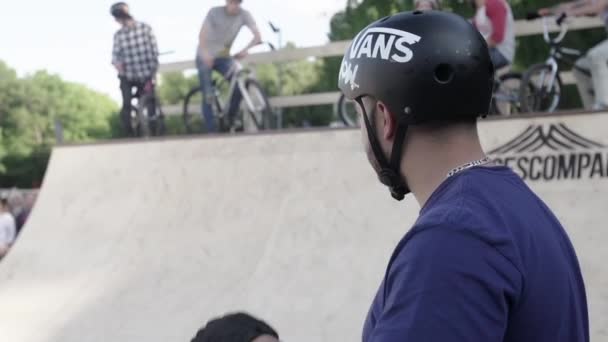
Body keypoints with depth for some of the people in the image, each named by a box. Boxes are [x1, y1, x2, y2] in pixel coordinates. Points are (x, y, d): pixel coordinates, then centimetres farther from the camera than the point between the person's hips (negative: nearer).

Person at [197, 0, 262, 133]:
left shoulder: (244, 15, -10)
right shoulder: (214, 12, -17)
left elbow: (257, 36, -20)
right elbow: (202, 35, -27)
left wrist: (246, 49, -39)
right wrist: (205, 54, -46)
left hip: (224, 57, 3)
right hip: (206, 57, -3)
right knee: (208, 96, -9)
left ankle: (229, 120, 3)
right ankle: (212, 132, -3)